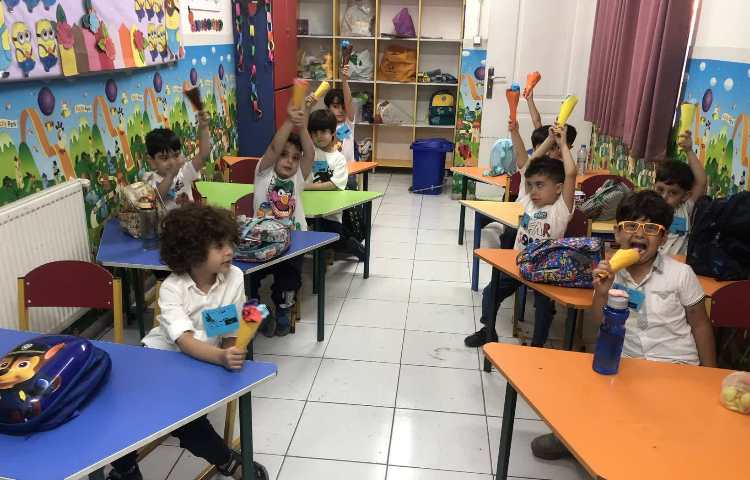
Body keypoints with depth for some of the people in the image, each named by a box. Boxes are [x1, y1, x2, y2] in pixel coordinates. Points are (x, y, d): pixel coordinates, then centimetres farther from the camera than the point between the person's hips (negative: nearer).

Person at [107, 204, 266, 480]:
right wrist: (222, 357, -54)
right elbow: (185, 342, -36)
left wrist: (229, 357, -30)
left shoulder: (234, 277, -15)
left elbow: (230, 335, -9)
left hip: (204, 362, 0)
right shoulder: (172, 288, -21)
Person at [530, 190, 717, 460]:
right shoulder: (610, 271, -4)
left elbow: (700, 324, 0)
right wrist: (601, 292, -19)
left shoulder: (681, 274, -11)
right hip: (627, 362, 2)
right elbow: (600, 324, -2)